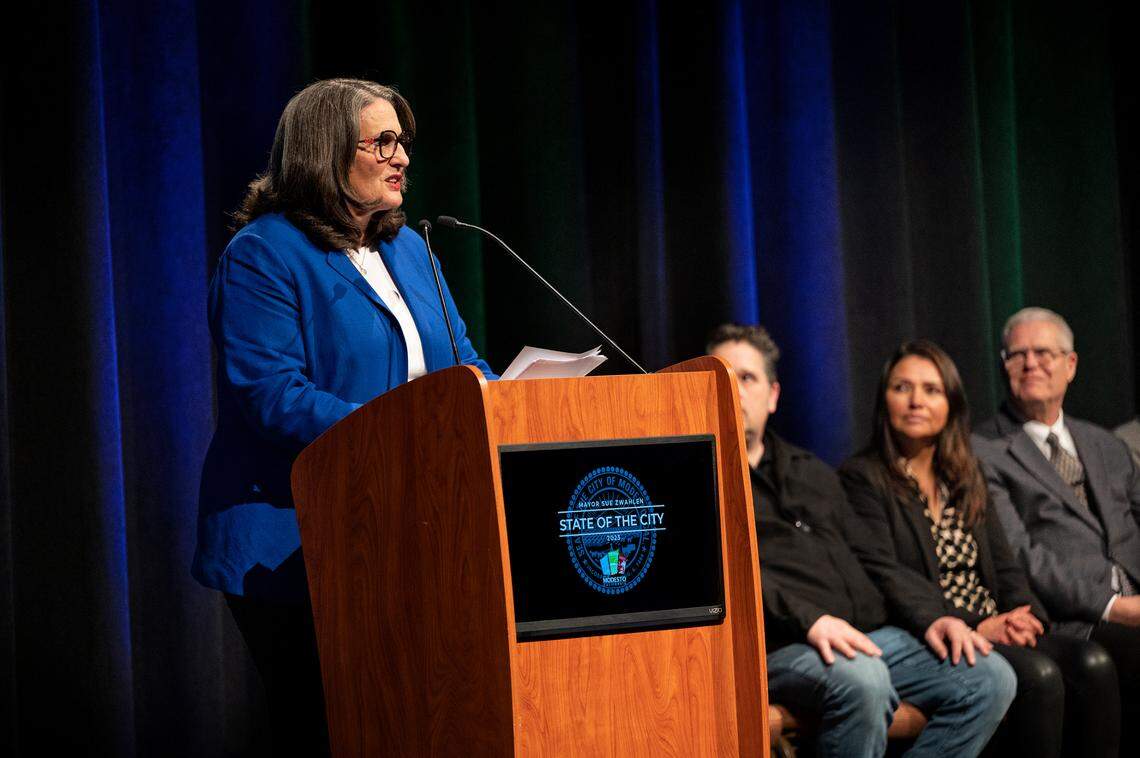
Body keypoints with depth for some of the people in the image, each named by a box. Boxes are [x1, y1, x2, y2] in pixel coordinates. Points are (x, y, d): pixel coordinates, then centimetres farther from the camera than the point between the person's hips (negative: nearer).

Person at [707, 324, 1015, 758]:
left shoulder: (812, 473, 28)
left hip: (871, 634, 7)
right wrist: (808, 619, -23)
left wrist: (930, 616, 6)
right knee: (860, 680, -37)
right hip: (778, 645, -7)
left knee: (991, 677, -12)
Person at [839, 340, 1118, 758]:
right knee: (1037, 674, -30)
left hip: (997, 633, 6)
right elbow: (886, 576, -10)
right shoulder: (862, 478, 1)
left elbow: (1003, 564, 18)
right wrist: (972, 628, -17)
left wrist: (1024, 615, -5)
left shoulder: (966, 477, 23)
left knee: (1091, 662, -21)